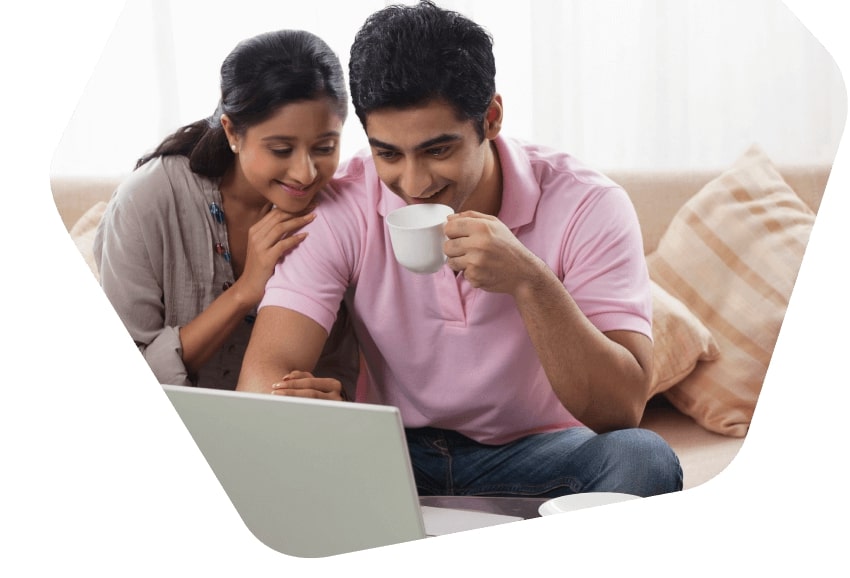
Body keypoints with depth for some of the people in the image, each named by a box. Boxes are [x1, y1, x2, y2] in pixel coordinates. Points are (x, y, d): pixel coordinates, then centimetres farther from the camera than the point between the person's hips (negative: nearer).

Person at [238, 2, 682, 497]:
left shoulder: (588, 208, -16)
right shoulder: (339, 210, -12)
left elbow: (622, 411, -22)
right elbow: (266, 374, -21)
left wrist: (529, 281, -35)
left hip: (536, 458, 0)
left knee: (645, 460, -31)